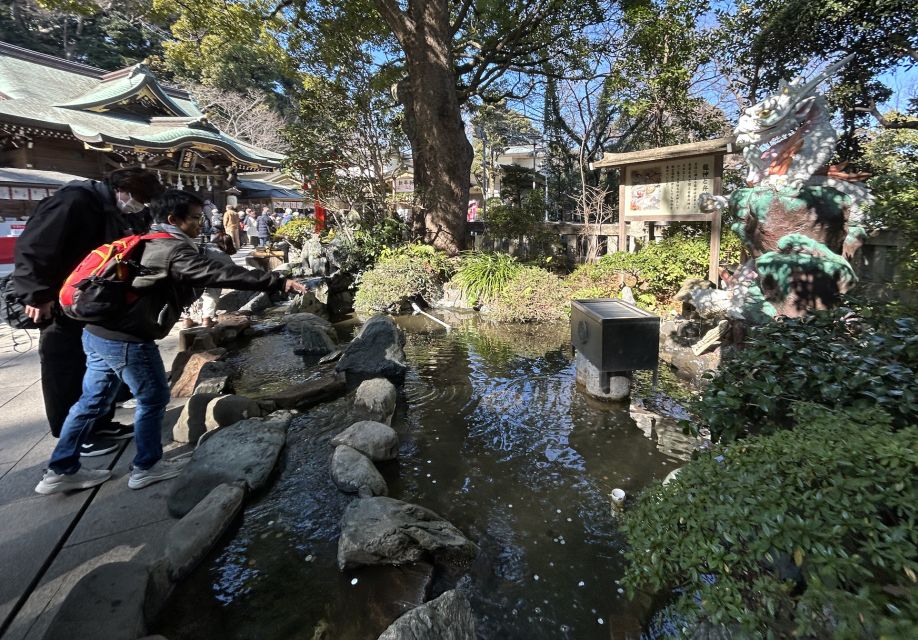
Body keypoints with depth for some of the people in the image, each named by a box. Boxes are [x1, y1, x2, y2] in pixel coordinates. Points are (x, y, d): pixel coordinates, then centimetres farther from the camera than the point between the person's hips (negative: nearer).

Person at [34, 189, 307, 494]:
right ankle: (146, 467, 21)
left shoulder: (150, 242, 12)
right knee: (153, 398, 7)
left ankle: (61, 470, 29)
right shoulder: (175, 250, -16)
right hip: (127, 339, -10)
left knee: (93, 399, 18)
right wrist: (279, 283, -27)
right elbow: (222, 274, -25)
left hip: (98, 331, 10)